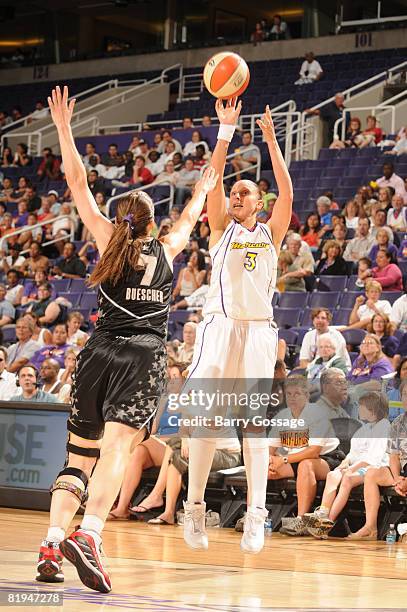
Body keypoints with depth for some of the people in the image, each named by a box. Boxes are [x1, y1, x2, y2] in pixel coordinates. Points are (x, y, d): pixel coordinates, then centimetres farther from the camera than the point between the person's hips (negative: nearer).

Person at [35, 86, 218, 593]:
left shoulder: (109, 242, 11)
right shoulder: (165, 251, 12)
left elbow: (77, 184, 13)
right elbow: (190, 217, 32)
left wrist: (63, 128, 18)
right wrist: (205, 185, 49)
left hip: (101, 351, 2)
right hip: (145, 357, -2)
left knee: (79, 454, 9)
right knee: (116, 448, -18)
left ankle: (52, 546, -4)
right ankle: (87, 536, -38)